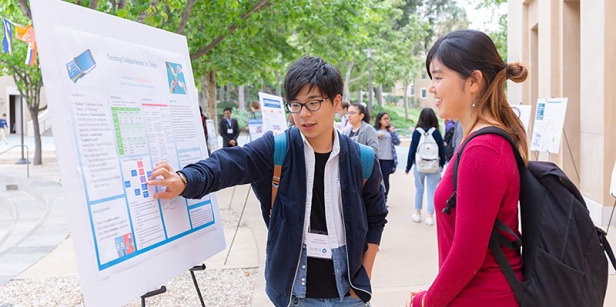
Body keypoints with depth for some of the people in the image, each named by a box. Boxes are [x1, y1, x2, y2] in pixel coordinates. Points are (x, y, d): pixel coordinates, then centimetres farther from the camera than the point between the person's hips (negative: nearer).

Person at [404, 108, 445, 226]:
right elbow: (442, 150, 1)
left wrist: (408, 167, 5)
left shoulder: (417, 132, -7)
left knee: (419, 189, 15)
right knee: (432, 191, 4)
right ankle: (430, 216, 4)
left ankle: (417, 214, 23)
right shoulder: (437, 133, -6)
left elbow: (412, 150, -3)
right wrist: (442, 165, 15)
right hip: (434, 167, 0)